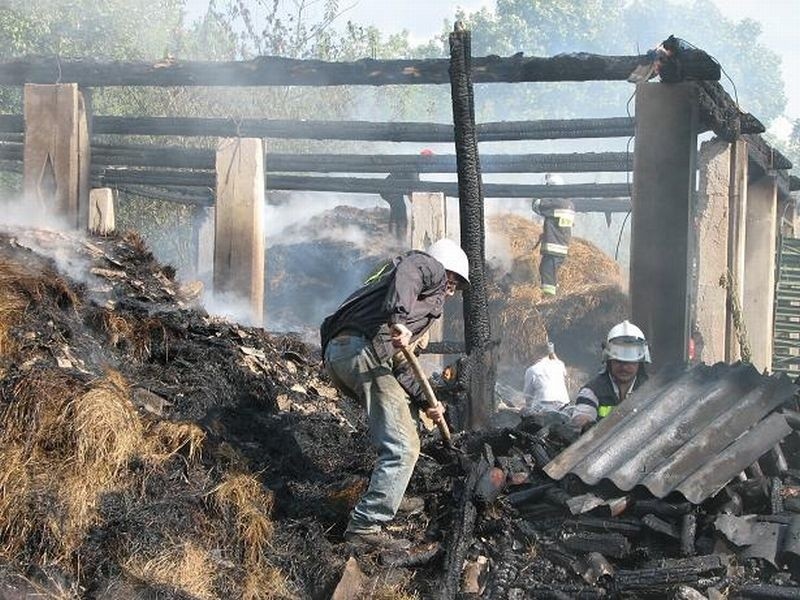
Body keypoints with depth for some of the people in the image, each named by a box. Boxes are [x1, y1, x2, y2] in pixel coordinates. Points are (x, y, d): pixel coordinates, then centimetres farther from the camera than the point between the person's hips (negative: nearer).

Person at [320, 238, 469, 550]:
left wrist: (425, 401, 18)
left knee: (406, 408, 31)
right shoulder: (431, 268, 14)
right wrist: (399, 319, -28)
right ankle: (365, 525, -12)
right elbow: (406, 270, -13)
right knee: (403, 448, -10)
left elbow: (400, 364, 29)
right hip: (363, 348, -10)